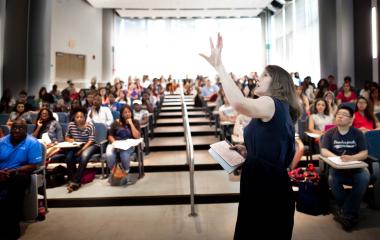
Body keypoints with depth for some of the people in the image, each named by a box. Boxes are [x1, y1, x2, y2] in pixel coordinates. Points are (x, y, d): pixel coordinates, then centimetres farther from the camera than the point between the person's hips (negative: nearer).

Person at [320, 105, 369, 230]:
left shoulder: (358, 133, 1)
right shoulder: (329, 133, 1)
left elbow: (364, 153, -6)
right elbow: (323, 151, -9)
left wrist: (351, 158, -27)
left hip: (355, 166, 1)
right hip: (337, 167, 0)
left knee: (364, 179, -31)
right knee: (332, 180, -31)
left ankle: (346, 213, -19)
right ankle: (352, 213, -11)